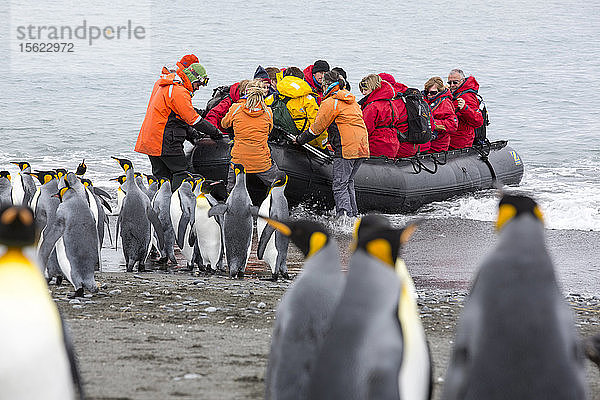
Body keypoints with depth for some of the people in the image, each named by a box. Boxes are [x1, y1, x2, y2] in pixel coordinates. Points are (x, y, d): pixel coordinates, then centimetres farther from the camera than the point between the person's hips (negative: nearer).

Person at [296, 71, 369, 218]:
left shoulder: (329, 103, -5)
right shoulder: (352, 101, 21)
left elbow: (317, 128, -2)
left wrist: (300, 139, 13)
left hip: (346, 149, -9)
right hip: (362, 149, 9)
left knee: (339, 186, -7)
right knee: (348, 182, 18)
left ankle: (344, 216, -15)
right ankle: (354, 215, 18)